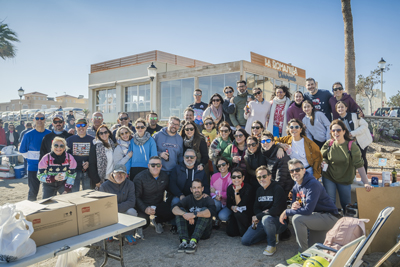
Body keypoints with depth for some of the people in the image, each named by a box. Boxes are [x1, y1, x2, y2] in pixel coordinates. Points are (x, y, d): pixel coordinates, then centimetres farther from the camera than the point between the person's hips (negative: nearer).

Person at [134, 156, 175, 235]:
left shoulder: (164, 176, 3)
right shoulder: (140, 178, -13)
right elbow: (136, 197, -15)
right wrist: (145, 209, -30)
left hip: (159, 205, 4)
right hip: (144, 205, -4)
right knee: (144, 220, -31)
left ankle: (157, 221, 10)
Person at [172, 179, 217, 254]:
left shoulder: (207, 199, -4)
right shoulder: (188, 198, 5)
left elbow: (212, 211, -28)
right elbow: (174, 209, -13)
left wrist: (194, 214, -38)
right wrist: (185, 214, -34)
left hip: (204, 232, -3)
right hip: (190, 230, 3)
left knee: (204, 210, -24)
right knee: (180, 210, -14)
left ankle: (193, 241, -37)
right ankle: (184, 241, -32)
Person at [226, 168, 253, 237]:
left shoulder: (248, 188, -19)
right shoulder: (230, 188, -3)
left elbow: (240, 205, -21)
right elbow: (228, 203, 3)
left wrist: (236, 191, -27)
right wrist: (233, 207, -19)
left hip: (248, 213, -4)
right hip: (235, 213, 4)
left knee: (238, 213, -36)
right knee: (230, 232, -14)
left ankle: (245, 233, -13)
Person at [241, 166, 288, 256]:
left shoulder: (278, 189, -15)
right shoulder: (259, 190, 8)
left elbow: (276, 210, -22)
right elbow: (256, 208, 12)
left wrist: (258, 216, -15)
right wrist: (262, 213, -13)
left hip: (279, 221, -7)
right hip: (262, 221, 7)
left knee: (266, 219, -41)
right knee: (245, 240, -2)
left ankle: (272, 245, -15)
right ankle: (273, 234, 15)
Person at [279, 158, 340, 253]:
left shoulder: (313, 184, -22)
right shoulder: (296, 187, 5)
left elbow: (308, 210, -29)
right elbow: (294, 203, 5)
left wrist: (287, 212, -21)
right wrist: (293, 206, -20)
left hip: (330, 217, -9)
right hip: (318, 217, 9)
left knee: (297, 219, -27)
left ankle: (303, 253, -14)